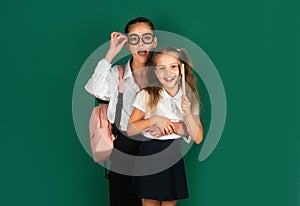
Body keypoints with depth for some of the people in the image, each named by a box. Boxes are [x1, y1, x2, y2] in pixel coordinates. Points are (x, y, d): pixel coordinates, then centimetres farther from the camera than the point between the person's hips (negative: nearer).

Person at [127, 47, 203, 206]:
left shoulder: (189, 97, 2)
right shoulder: (147, 95, -6)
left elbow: (197, 138, -1)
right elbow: (130, 130, -8)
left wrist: (188, 114, -16)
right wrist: (155, 120, -19)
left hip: (177, 156, 2)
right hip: (151, 155, -2)